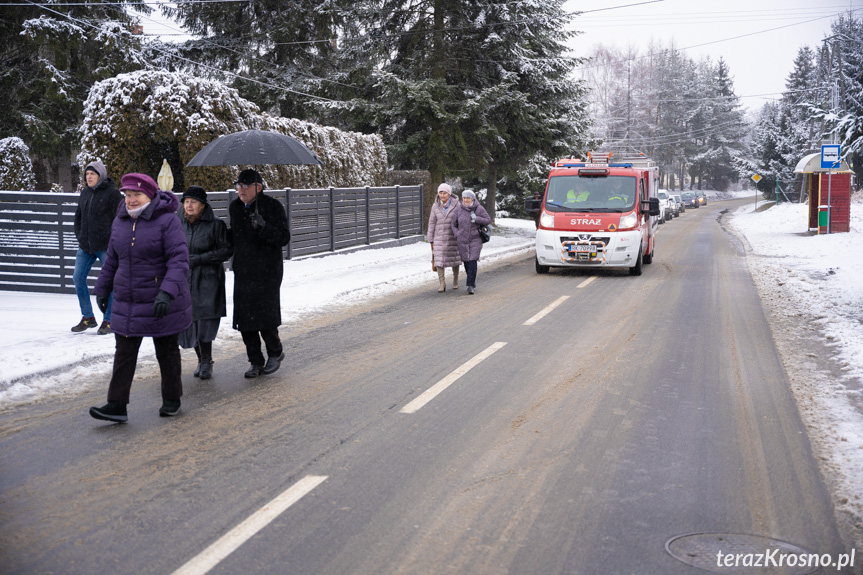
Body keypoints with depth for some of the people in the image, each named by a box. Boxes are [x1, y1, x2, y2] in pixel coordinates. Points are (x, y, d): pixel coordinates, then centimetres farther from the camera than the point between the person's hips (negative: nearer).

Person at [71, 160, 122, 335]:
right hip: (85, 247, 7)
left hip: (105, 247, -7)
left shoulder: (112, 193, -8)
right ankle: (88, 317, 18)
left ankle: (108, 321, 8)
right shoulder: (85, 193, 12)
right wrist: (80, 237, 10)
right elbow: (78, 216, 22)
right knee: (78, 278, 6)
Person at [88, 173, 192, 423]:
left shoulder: (167, 221, -14)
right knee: (124, 352, 1)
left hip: (162, 302, -5)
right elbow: (112, 260, 18)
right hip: (127, 303, 5)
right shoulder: (120, 222, 7)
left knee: (167, 351, 9)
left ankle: (172, 399, 24)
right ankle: (117, 405, 2)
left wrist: (167, 292, -30)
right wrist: (102, 289, 21)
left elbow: (179, 260, -20)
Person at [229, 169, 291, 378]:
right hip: (243, 272, 6)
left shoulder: (273, 207, -6)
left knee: (265, 315, -9)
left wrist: (263, 226, -25)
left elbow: (284, 238, -12)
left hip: (268, 271, -5)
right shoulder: (235, 208, 11)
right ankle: (255, 362, 16)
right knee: (244, 317, 3)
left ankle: (275, 352, 18)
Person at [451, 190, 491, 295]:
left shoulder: (479, 209, -7)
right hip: (462, 241, 2)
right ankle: (473, 282, 32)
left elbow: (488, 220, -3)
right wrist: (457, 235, -4)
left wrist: (476, 219, -18)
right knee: (466, 262, 10)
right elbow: (454, 224, 7)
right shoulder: (459, 209, -3)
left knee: (473, 262, -13)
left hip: (475, 240, -2)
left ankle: (470, 286, -10)